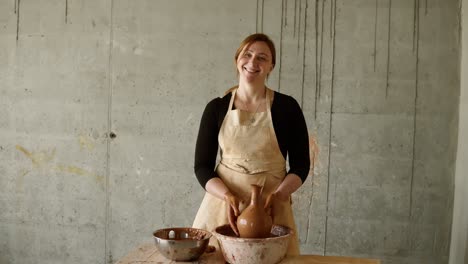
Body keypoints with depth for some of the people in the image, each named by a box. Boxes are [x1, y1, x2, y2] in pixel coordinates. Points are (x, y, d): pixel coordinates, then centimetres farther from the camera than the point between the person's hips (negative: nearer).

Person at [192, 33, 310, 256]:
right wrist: (228, 196, -16)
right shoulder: (216, 108, 1)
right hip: (223, 202, 1)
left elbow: (301, 164, 1)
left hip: (271, 205, -1)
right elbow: (202, 165, 1)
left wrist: (278, 195, -16)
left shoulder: (286, 107, -2)